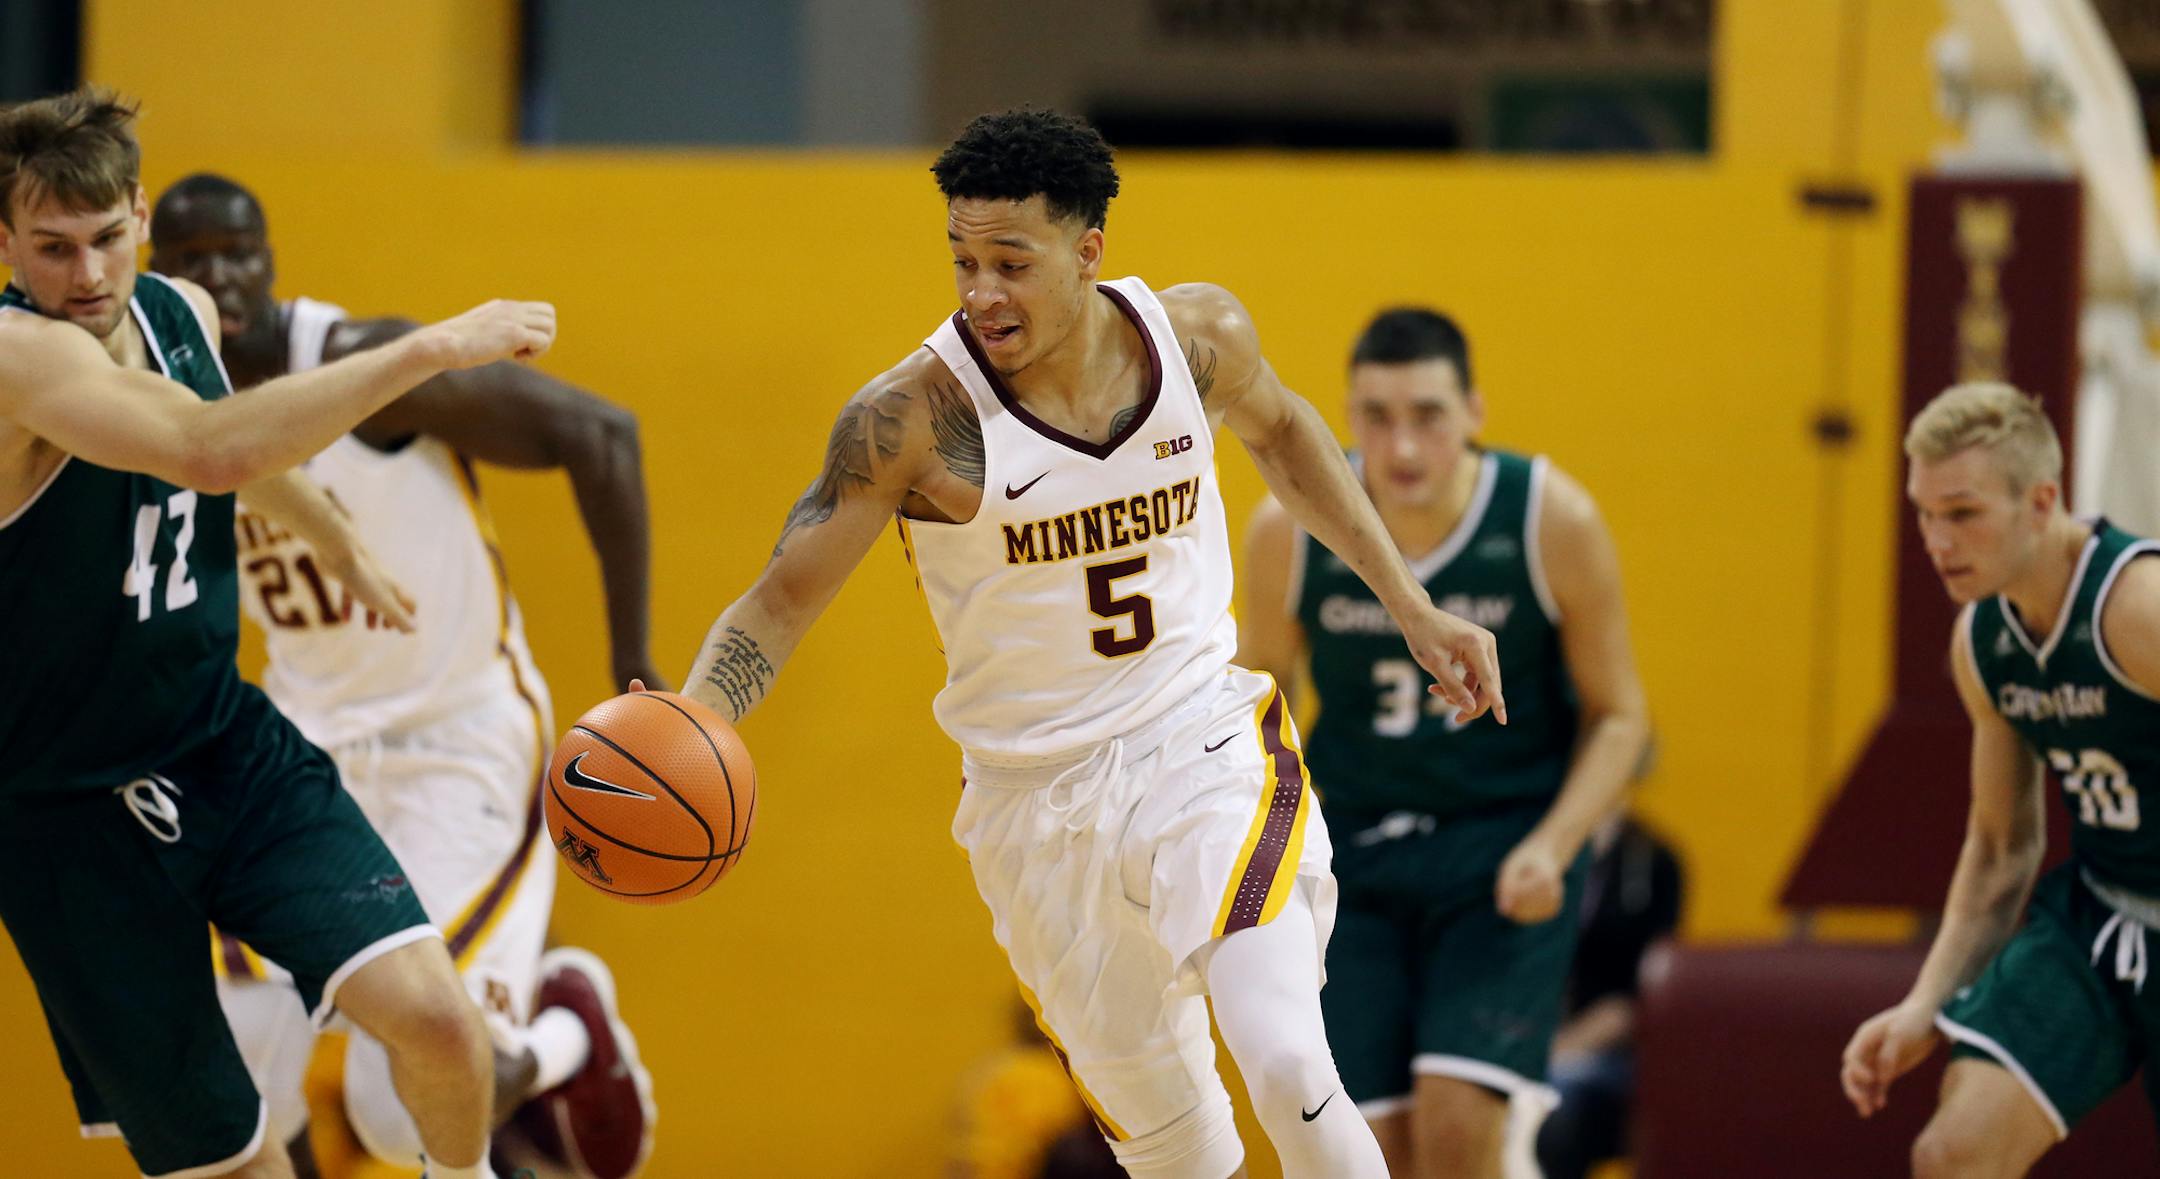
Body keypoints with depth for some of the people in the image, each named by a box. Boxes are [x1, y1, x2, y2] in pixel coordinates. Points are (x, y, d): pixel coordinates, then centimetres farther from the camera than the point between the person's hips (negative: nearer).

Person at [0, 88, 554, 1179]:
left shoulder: (181, 312, 0)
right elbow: (212, 452, -43)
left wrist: (342, 547, 42)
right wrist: (433, 348, -40)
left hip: (231, 750, 6)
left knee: (429, 1011, -14)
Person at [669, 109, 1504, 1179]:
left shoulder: (1198, 334, -7)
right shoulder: (912, 420, -17)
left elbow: (1278, 430, 16)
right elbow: (783, 597, -12)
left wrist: (1411, 608, 18)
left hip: (1203, 741, 0)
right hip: (1037, 800, 0)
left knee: (1288, 1071, -22)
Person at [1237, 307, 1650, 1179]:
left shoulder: (1553, 520, -14)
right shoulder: (1288, 531, -10)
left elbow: (1616, 715, -2)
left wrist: (1553, 846, -17)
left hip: (1505, 853, -2)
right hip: (1356, 853, 2)